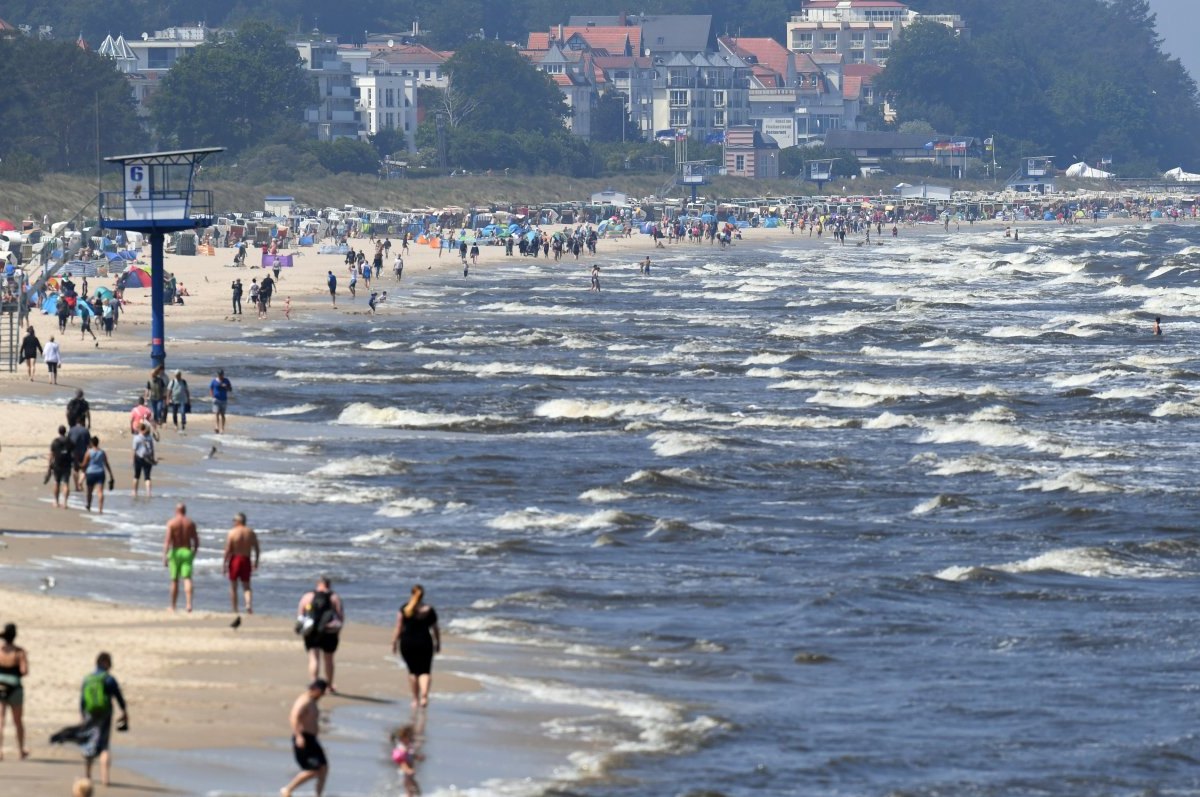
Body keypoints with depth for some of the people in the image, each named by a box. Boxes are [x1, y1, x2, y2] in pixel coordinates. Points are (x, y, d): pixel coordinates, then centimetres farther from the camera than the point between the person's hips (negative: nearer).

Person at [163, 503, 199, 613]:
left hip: (175, 552, -1)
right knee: (187, 579, -7)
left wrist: (164, 556, -16)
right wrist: (194, 553, 23)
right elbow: (196, 540, 8)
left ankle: (173, 607, 19)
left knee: (174, 580, 9)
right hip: (187, 552, 1)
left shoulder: (171, 523, -5)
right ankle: (189, 603, -26)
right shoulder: (191, 523, 4)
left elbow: (167, 540, -13)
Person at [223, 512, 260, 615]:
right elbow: (257, 549, 5)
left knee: (233, 587, 10)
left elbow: (227, 550, -12)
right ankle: (249, 604, -16)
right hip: (246, 560, 3)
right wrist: (256, 562, 17)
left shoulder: (232, 532, -9)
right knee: (246, 586, 11)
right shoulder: (251, 532, 1)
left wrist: (225, 564, -6)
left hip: (235, 559, -3)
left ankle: (234, 610, 10)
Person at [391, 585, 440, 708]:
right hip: (424, 642, 0)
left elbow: (398, 629, -2)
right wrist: (438, 644, 19)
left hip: (407, 642, 0)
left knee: (413, 671, 11)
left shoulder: (404, 610, -2)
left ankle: (415, 699, 14)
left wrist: (394, 643, 4)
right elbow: (435, 629, 8)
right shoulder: (429, 610, 2)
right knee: (425, 671, 0)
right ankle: (424, 695, -22)